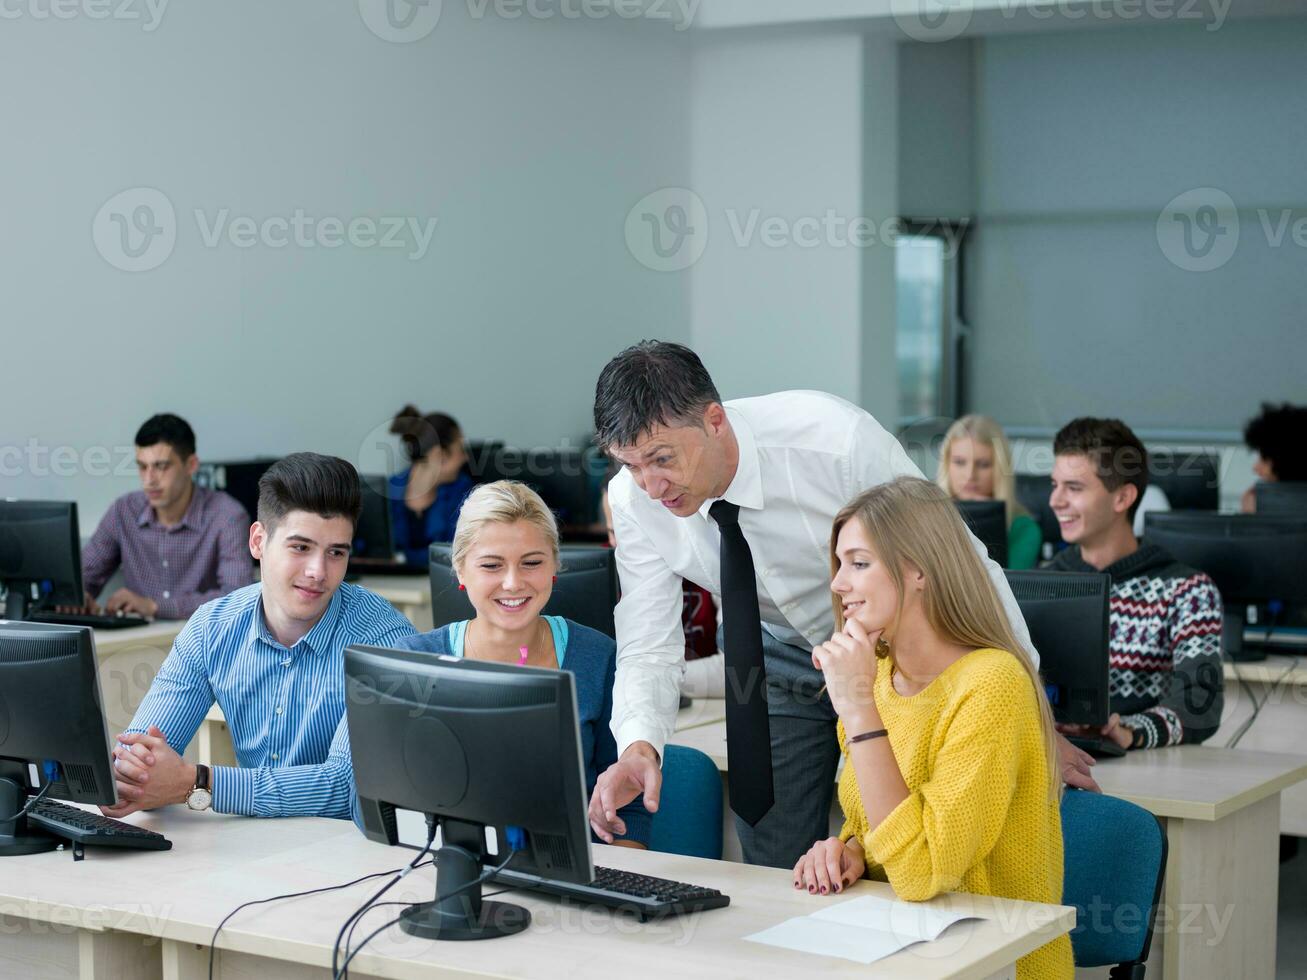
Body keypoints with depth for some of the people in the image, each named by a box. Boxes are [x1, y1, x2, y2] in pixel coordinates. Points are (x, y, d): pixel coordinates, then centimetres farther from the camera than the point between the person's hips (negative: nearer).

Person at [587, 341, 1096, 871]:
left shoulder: (836, 439, -34)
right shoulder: (635, 500, -22)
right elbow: (649, 649, -16)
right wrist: (640, 745, -39)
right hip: (781, 658, 3)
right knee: (770, 872, 3)